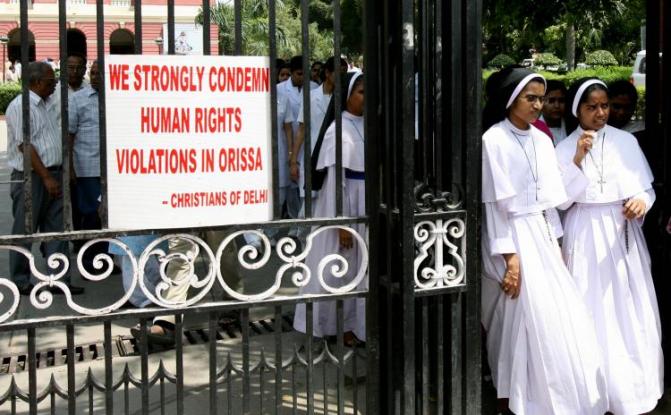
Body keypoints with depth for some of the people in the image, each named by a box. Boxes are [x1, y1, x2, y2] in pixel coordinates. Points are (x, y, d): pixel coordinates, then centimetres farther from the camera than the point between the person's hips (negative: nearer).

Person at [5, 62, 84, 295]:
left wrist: (56, 176, 17)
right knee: (24, 232, 3)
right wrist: (46, 177, -18)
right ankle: (20, 282, 13)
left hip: (52, 175, 8)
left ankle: (59, 279, 9)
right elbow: (24, 145, -17)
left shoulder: (42, 105, 15)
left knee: (57, 230, 6)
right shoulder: (21, 106, -12)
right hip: (31, 178, -8)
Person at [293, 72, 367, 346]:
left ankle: (353, 321, 26)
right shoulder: (338, 130, -16)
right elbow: (335, 179, -17)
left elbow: (370, 169, 9)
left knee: (358, 267, 14)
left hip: (364, 208, 7)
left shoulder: (364, 125, 5)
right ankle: (337, 326, 19)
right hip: (344, 207, -7)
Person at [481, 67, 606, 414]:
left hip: (542, 234, 7)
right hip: (513, 237, -7)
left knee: (558, 316, 6)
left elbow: (549, 195, 13)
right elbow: (494, 203, -13)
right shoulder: (494, 140, -11)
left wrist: (555, 241, 10)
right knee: (526, 318, -4)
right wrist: (509, 256, -17)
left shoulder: (542, 140, 9)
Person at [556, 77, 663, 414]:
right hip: (585, 235, -1)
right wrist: (578, 158, -15)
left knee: (630, 312, 5)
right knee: (594, 313, -1)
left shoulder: (626, 141, 3)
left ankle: (635, 388, 16)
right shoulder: (565, 148, 1)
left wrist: (642, 202, -19)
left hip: (622, 232, 1)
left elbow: (645, 187, 4)